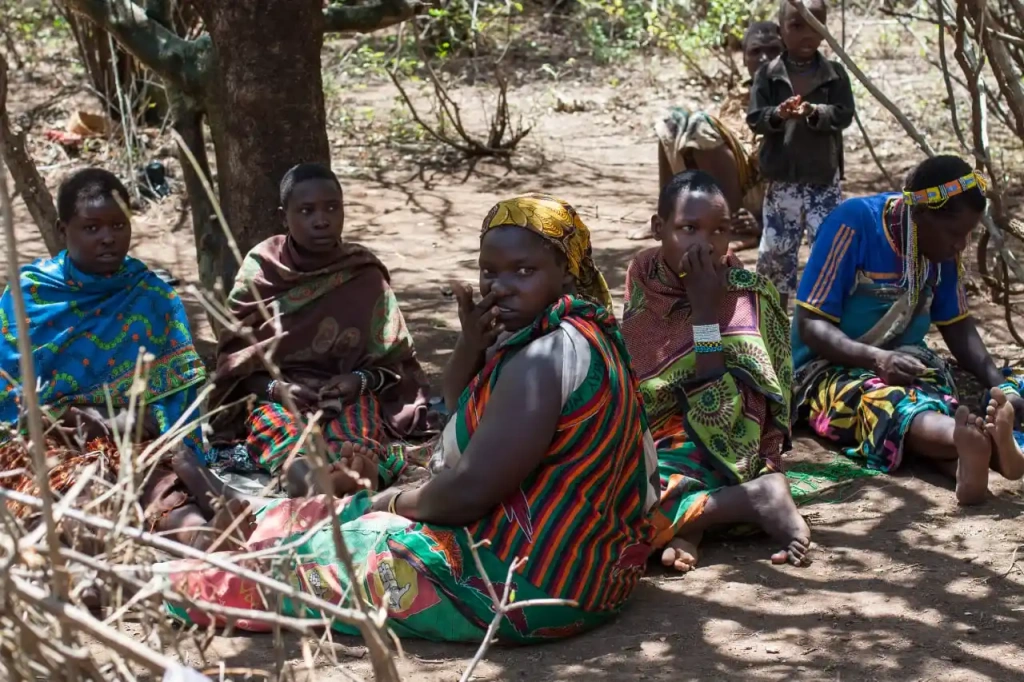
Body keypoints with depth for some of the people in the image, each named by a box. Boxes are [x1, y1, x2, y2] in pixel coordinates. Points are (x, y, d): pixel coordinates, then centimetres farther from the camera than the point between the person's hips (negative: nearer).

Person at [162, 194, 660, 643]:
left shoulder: (546, 357, -24)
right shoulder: (579, 335, 8)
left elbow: (469, 490, -25)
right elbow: (460, 407, 15)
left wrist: (399, 501, -5)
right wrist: (473, 343, -5)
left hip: (532, 583, -9)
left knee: (314, 555, 6)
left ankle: (201, 587, 29)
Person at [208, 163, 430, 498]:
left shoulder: (365, 277, 5)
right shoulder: (260, 273, 2)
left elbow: (396, 362, 9)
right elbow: (233, 364, 4)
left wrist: (360, 381, -13)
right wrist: (276, 388, -16)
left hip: (347, 395, 1)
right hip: (275, 397, -1)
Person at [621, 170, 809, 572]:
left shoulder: (746, 296, -11)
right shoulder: (642, 279, 3)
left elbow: (717, 408, -21)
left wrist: (705, 306, -23)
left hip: (713, 452, -7)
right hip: (642, 441, 7)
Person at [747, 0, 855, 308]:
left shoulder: (834, 73, 1)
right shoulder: (768, 74, 1)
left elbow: (844, 115, -7)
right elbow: (754, 118, -3)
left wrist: (815, 113, -26)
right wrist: (778, 114, -24)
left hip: (824, 175, 0)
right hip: (781, 176, 1)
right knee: (775, 247, 4)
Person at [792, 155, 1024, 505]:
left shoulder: (942, 248, 3)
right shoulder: (854, 223, -16)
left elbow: (958, 327, 11)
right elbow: (811, 326, -16)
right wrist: (878, 358, -32)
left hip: (907, 362, 6)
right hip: (832, 366, -6)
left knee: (938, 389, -32)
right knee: (882, 400, -41)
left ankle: (970, 457, -66)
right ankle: (982, 444, -71)